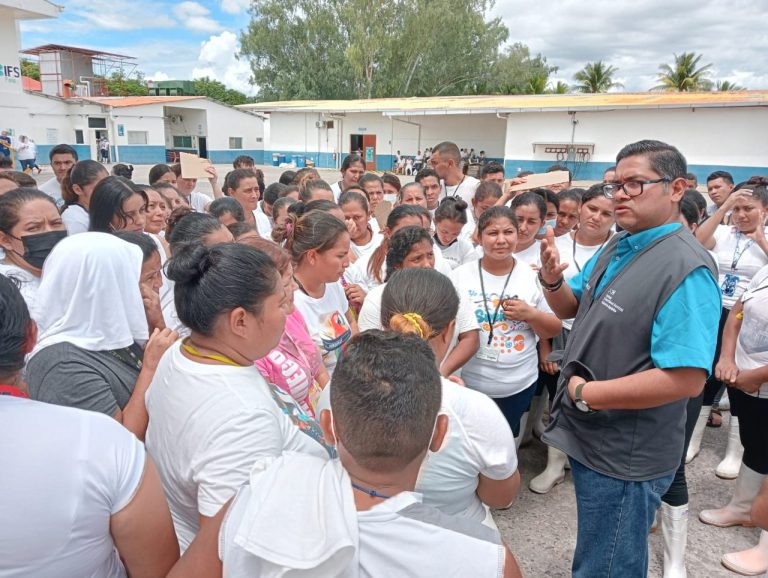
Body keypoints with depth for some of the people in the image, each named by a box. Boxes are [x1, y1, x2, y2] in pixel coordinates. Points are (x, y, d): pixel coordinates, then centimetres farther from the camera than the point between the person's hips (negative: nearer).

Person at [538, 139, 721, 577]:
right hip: (590, 436, 8)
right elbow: (570, 309, 13)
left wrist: (586, 393, -23)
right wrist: (552, 279, -9)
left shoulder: (686, 270, -23)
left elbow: (686, 379, -30)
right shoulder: (617, 249, 5)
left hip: (626, 457, -8)